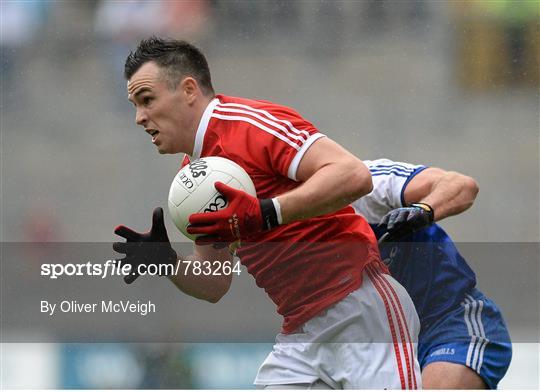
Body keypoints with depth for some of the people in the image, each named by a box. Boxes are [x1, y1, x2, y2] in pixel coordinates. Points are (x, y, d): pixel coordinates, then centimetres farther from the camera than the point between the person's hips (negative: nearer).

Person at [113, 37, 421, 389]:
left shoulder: (249, 122, -11)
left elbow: (354, 175, -23)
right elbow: (215, 285, 19)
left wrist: (264, 215, -29)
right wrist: (165, 260, 0)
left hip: (361, 311, -9)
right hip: (301, 336, 9)